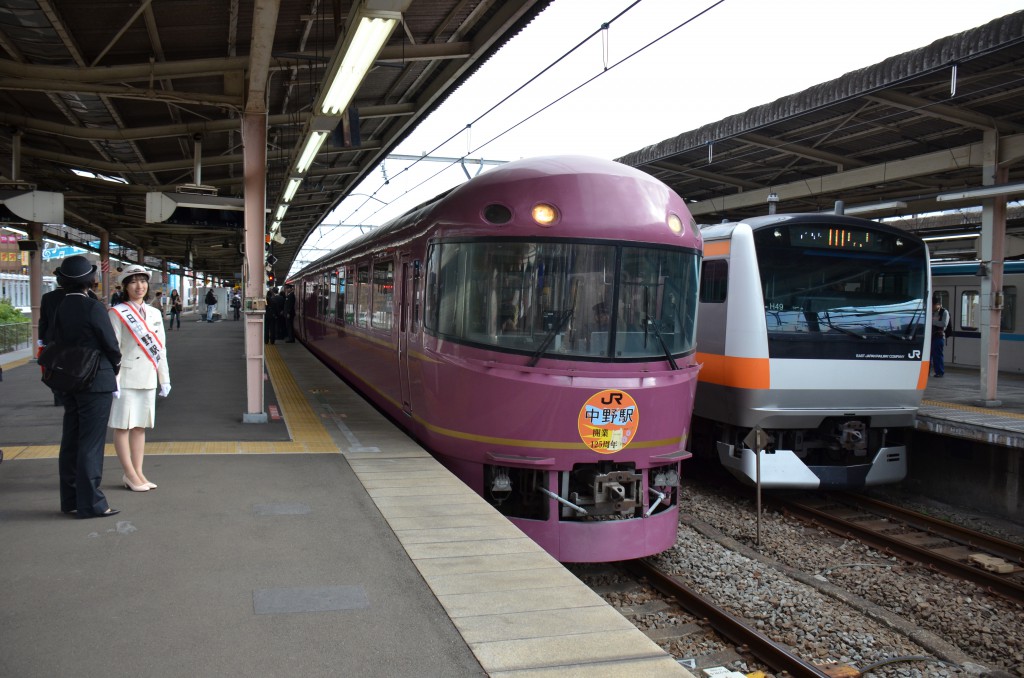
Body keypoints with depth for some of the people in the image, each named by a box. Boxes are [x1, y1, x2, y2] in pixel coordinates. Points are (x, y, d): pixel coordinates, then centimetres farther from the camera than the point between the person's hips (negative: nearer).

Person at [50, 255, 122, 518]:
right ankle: (90, 503, 3)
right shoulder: (93, 307, -16)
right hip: (96, 381, -7)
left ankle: (70, 500, 23)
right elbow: (110, 344, -12)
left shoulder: (59, 308, 3)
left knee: (71, 442, 14)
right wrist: (115, 367, 7)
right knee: (91, 444, -2)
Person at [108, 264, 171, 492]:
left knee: (140, 426, 10)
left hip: (147, 378, 6)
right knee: (123, 426, 0)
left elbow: (160, 348, 15)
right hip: (126, 378, -6)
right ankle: (130, 475, 7)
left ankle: (138, 472, 17)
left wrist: (164, 378, 14)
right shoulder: (117, 313, -5)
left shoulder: (154, 313, 13)